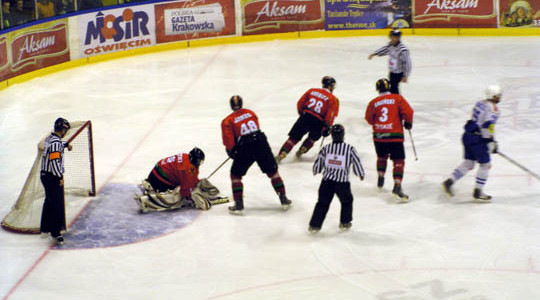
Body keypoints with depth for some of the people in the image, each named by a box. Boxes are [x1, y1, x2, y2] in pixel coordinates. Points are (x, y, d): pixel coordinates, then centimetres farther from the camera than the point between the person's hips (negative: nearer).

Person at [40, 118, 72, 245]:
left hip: (45, 175, 10)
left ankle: (45, 228, 32)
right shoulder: (56, 142, -21)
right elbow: (55, 161, -25)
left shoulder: (50, 138, 8)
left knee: (49, 201, 21)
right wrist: (60, 177, -19)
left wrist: (65, 145, 26)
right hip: (52, 177, -10)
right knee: (57, 204, -7)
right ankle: (56, 233, -3)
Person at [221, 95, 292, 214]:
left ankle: (239, 205, 6)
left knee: (236, 175, 13)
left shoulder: (228, 121, 3)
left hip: (245, 148, -3)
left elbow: (228, 140, -6)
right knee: (273, 172, 16)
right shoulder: (251, 113, 15)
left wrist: (232, 151, 12)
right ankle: (284, 199, 18)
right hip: (261, 144, 3)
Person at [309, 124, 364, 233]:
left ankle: (315, 225, 9)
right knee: (347, 201, 23)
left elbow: (318, 162, 6)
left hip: (327, 180, 2)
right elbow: (357, 162, 0)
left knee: (322, 203, 12)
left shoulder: (326, 148, -2)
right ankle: (345, 222, 30)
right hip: (342, 182, -2)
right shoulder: (349, 149, -8)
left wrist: (315, 171, 28)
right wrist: (361, 174, 17)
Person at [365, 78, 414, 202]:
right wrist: (408, 123, 12)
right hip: (395, 135, -3)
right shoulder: (398, 98, -2)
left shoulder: (373, 103, 4)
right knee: (399, 160, -2)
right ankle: (397, 185, -16)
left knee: (382, 157, 28)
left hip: (378, 135, 3)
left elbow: (369, 119, 10)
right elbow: (408, 112, -6)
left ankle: (380, 178, 32)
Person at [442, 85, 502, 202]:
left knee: (468, 163, 17)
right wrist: (491, 142, -18)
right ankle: (477, 192, 6)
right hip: (477, 139, -9)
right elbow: (488, 126, -22)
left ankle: (449, 181, 9)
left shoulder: (480, 104, 15)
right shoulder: (493, 108, -11)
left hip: (467, 136, 9)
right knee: (485, 164, 3)